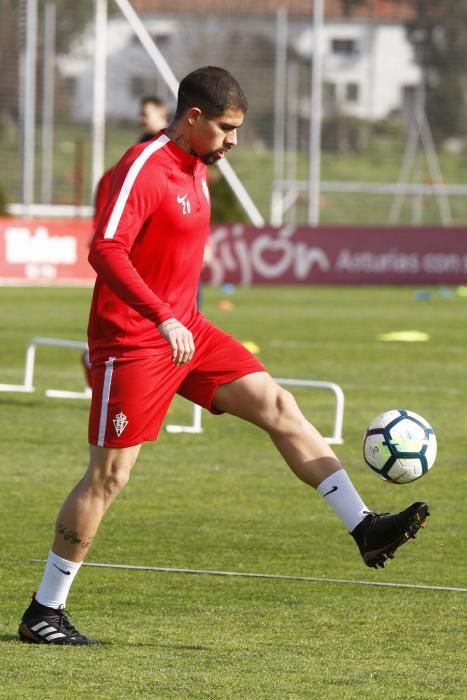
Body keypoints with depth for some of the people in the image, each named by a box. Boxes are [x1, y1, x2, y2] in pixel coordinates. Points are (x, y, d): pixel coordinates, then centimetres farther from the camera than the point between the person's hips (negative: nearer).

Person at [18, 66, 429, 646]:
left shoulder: (197, 168, 11)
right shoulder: (144, 168, -18)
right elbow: (105, 251, -30)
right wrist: (164, 320, -37)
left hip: (185, 331, 9)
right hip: (132, 342, -9)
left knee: (277, 406, -2)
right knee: (109, 475, -5)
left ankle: (365, 530, -4)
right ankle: (43, 612, 5)